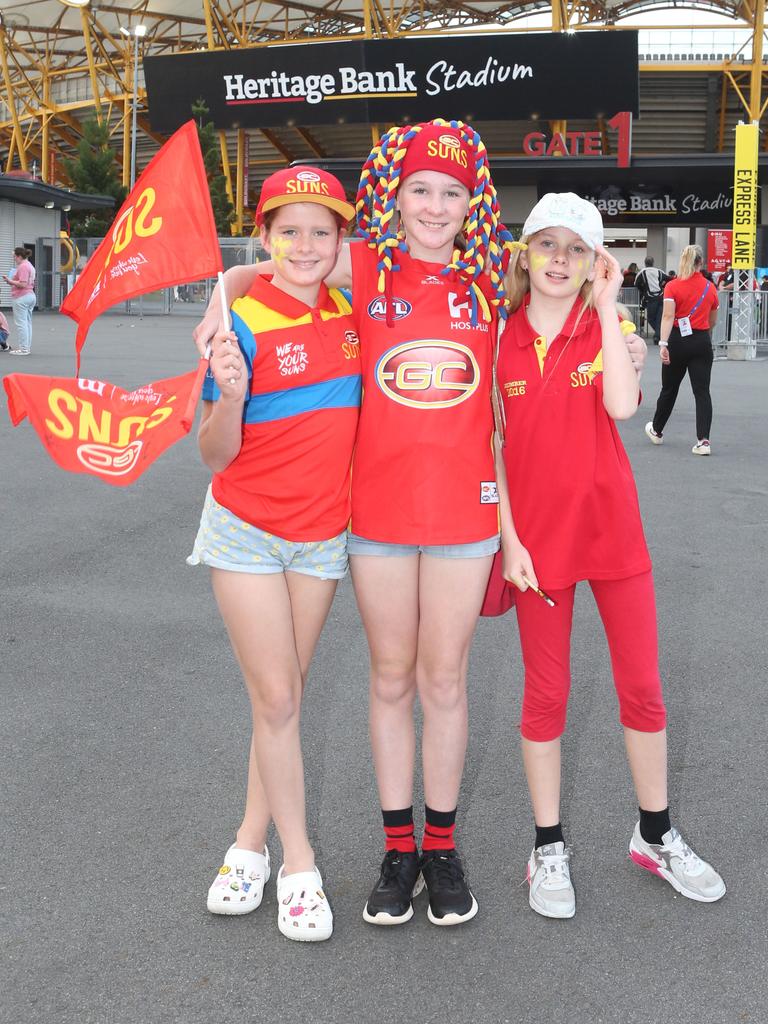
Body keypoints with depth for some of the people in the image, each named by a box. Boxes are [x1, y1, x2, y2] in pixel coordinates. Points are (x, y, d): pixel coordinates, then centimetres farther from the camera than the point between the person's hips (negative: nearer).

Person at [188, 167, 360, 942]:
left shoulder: (348, 316, 0)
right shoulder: (245, 324, -14)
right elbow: (216, 454, -15)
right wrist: (230, 394, -33)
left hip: (323, 532, 4)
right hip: (247, 532, -4)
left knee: (283, 697, 11)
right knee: (275, 699, -1)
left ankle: (250, 844, 25)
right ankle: (298, 866, 14)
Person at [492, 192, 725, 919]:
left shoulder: (608, 330, 1)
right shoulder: (501, 342, -1)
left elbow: (621, 404, -20)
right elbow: (491, 449, -1)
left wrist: (606, 307, -15)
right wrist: (508, 539, -7)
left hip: (612, 529, 1)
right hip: (537, 538, -1)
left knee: (642, 687, 9)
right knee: (546, 695, 8)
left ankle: (656, 835, 28)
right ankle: (548, 849, 22)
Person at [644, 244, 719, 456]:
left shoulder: (673, 286, -5)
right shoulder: (710, 287, 4)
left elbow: (668, 317, -18)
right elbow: (713, 321, 15)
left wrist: (663, 344, -24)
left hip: (679, 342, -1)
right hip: (702, 343, 1)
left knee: (669, 389, 15)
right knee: (702, 391, -1)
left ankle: (656, 431, 33)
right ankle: (703, 440, -10)